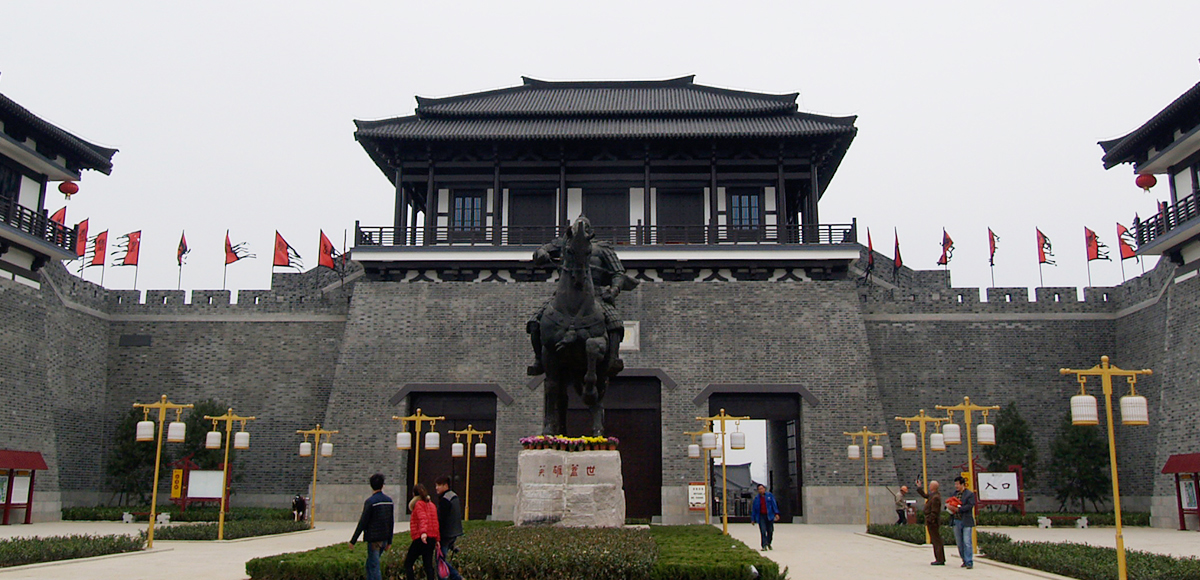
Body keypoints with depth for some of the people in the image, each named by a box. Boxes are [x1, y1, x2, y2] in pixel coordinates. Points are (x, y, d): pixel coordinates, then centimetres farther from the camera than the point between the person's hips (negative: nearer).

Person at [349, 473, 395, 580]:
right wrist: (389, 541, 19)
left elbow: (362, 522, -13)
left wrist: (353, 540, -7)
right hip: (384, 538, 6)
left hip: (373, 539, -6)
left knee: (374, 567, -3)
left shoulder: (370, 501, -12)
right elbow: (391, 522, 12)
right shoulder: (389, 501, 7)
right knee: (370, 565, 20)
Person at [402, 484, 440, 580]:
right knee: (428, 564, 9)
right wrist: (437, 539, 19)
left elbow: (423, 519, -21)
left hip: (421, 539, -7)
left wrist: (423, 532, -34)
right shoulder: (432, 504, 17)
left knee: (408, 563, 2)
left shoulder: (419, 504, -4)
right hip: (432, 538, 7)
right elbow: (435, 523, 17)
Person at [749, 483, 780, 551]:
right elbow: (753, 509, 7)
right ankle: (764, 545, -12)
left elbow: (774, 504, 4)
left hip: (769, 516, 1)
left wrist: (776, 513, -5)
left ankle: (769, 543, 29)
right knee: (763, 531, -11)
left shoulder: (769, 495, 4)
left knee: (770, 531, 6)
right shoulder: (756, 498, 4)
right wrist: (753, 519, 6)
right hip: (761, 516, -1)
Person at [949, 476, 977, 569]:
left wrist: (958, 509, -21)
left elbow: (970, 505, -16)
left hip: (966, 522, -6)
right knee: (959, 543, 9)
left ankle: (969, 562, -6)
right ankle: (965, 560, 18)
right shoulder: (955, 493, 14)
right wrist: (951, 507, -3)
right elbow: (951, 503, 20)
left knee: (967, 542, -9)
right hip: (956, 521, 6)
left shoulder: (970, 494, -5)